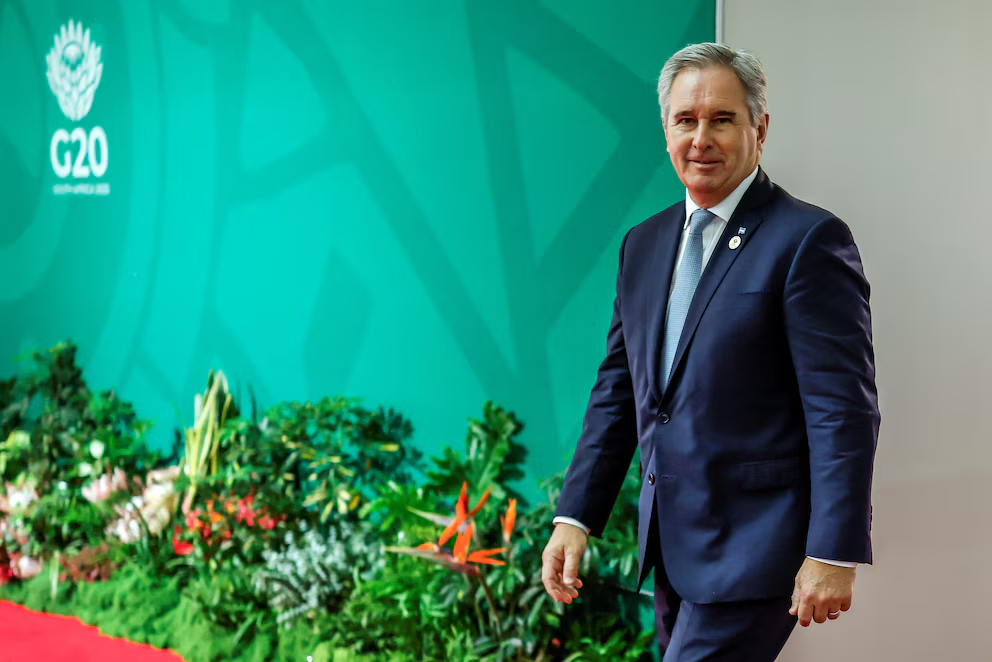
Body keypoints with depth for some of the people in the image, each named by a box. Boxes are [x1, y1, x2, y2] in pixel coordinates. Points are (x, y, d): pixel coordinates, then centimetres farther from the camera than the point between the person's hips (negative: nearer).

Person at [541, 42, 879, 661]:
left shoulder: (809, 239, -11)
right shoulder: (643, 244, 12)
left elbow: (844, 410, -14)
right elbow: (617, 391, 14)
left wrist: (834, 554, -18)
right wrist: (575, 517, 7)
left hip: (753, 548, -7)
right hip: (671, 544, 7)